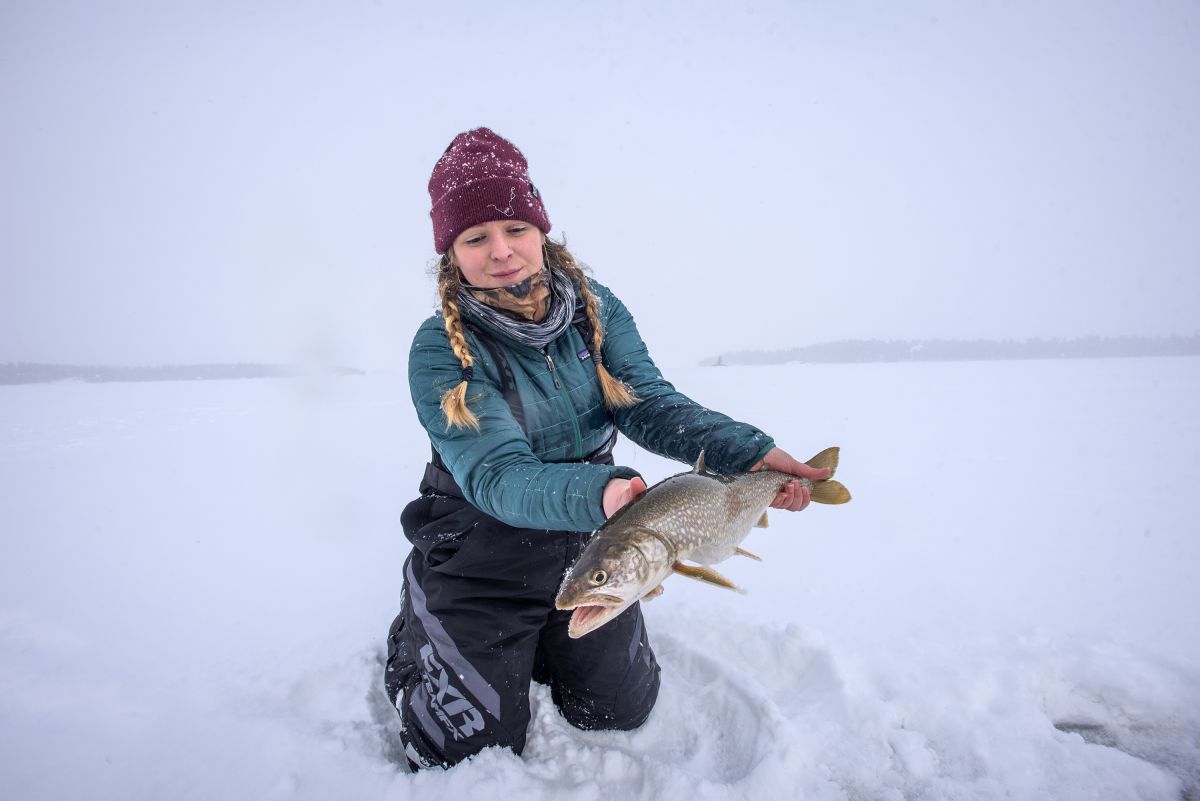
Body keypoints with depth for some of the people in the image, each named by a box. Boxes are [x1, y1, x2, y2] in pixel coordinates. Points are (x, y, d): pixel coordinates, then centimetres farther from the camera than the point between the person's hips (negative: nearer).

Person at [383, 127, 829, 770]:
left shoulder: (595, 309, -6)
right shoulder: (441, 349, -21)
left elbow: (650, 404, -15)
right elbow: (495, 473, -31)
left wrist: (749, 452, -32)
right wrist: (602, 493, -51)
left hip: (584, 550, 4)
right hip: (478, 565, -3)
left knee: (624, 713, 15)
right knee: (473, 756, 5)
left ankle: (535, 645, 40)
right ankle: (413, 643, 32)